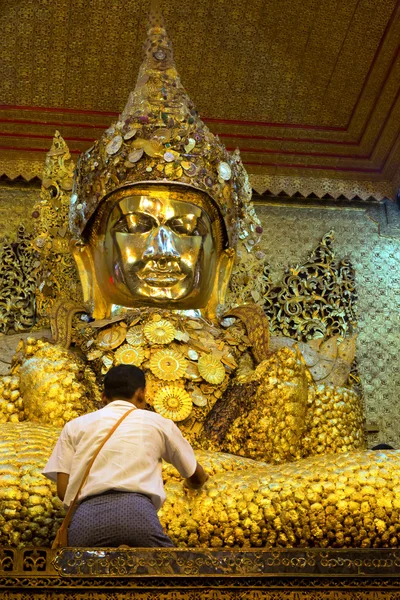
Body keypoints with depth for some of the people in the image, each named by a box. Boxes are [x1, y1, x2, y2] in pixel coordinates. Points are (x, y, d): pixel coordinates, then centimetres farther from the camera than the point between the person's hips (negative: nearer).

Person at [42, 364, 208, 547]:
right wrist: (194, 481, 62)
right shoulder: (157, 422, 24)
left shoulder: (75, 425, 25)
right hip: (135, 509, -1)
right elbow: (197, 477, 37)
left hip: (85, 515, 2)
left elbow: (63, 490, 18)